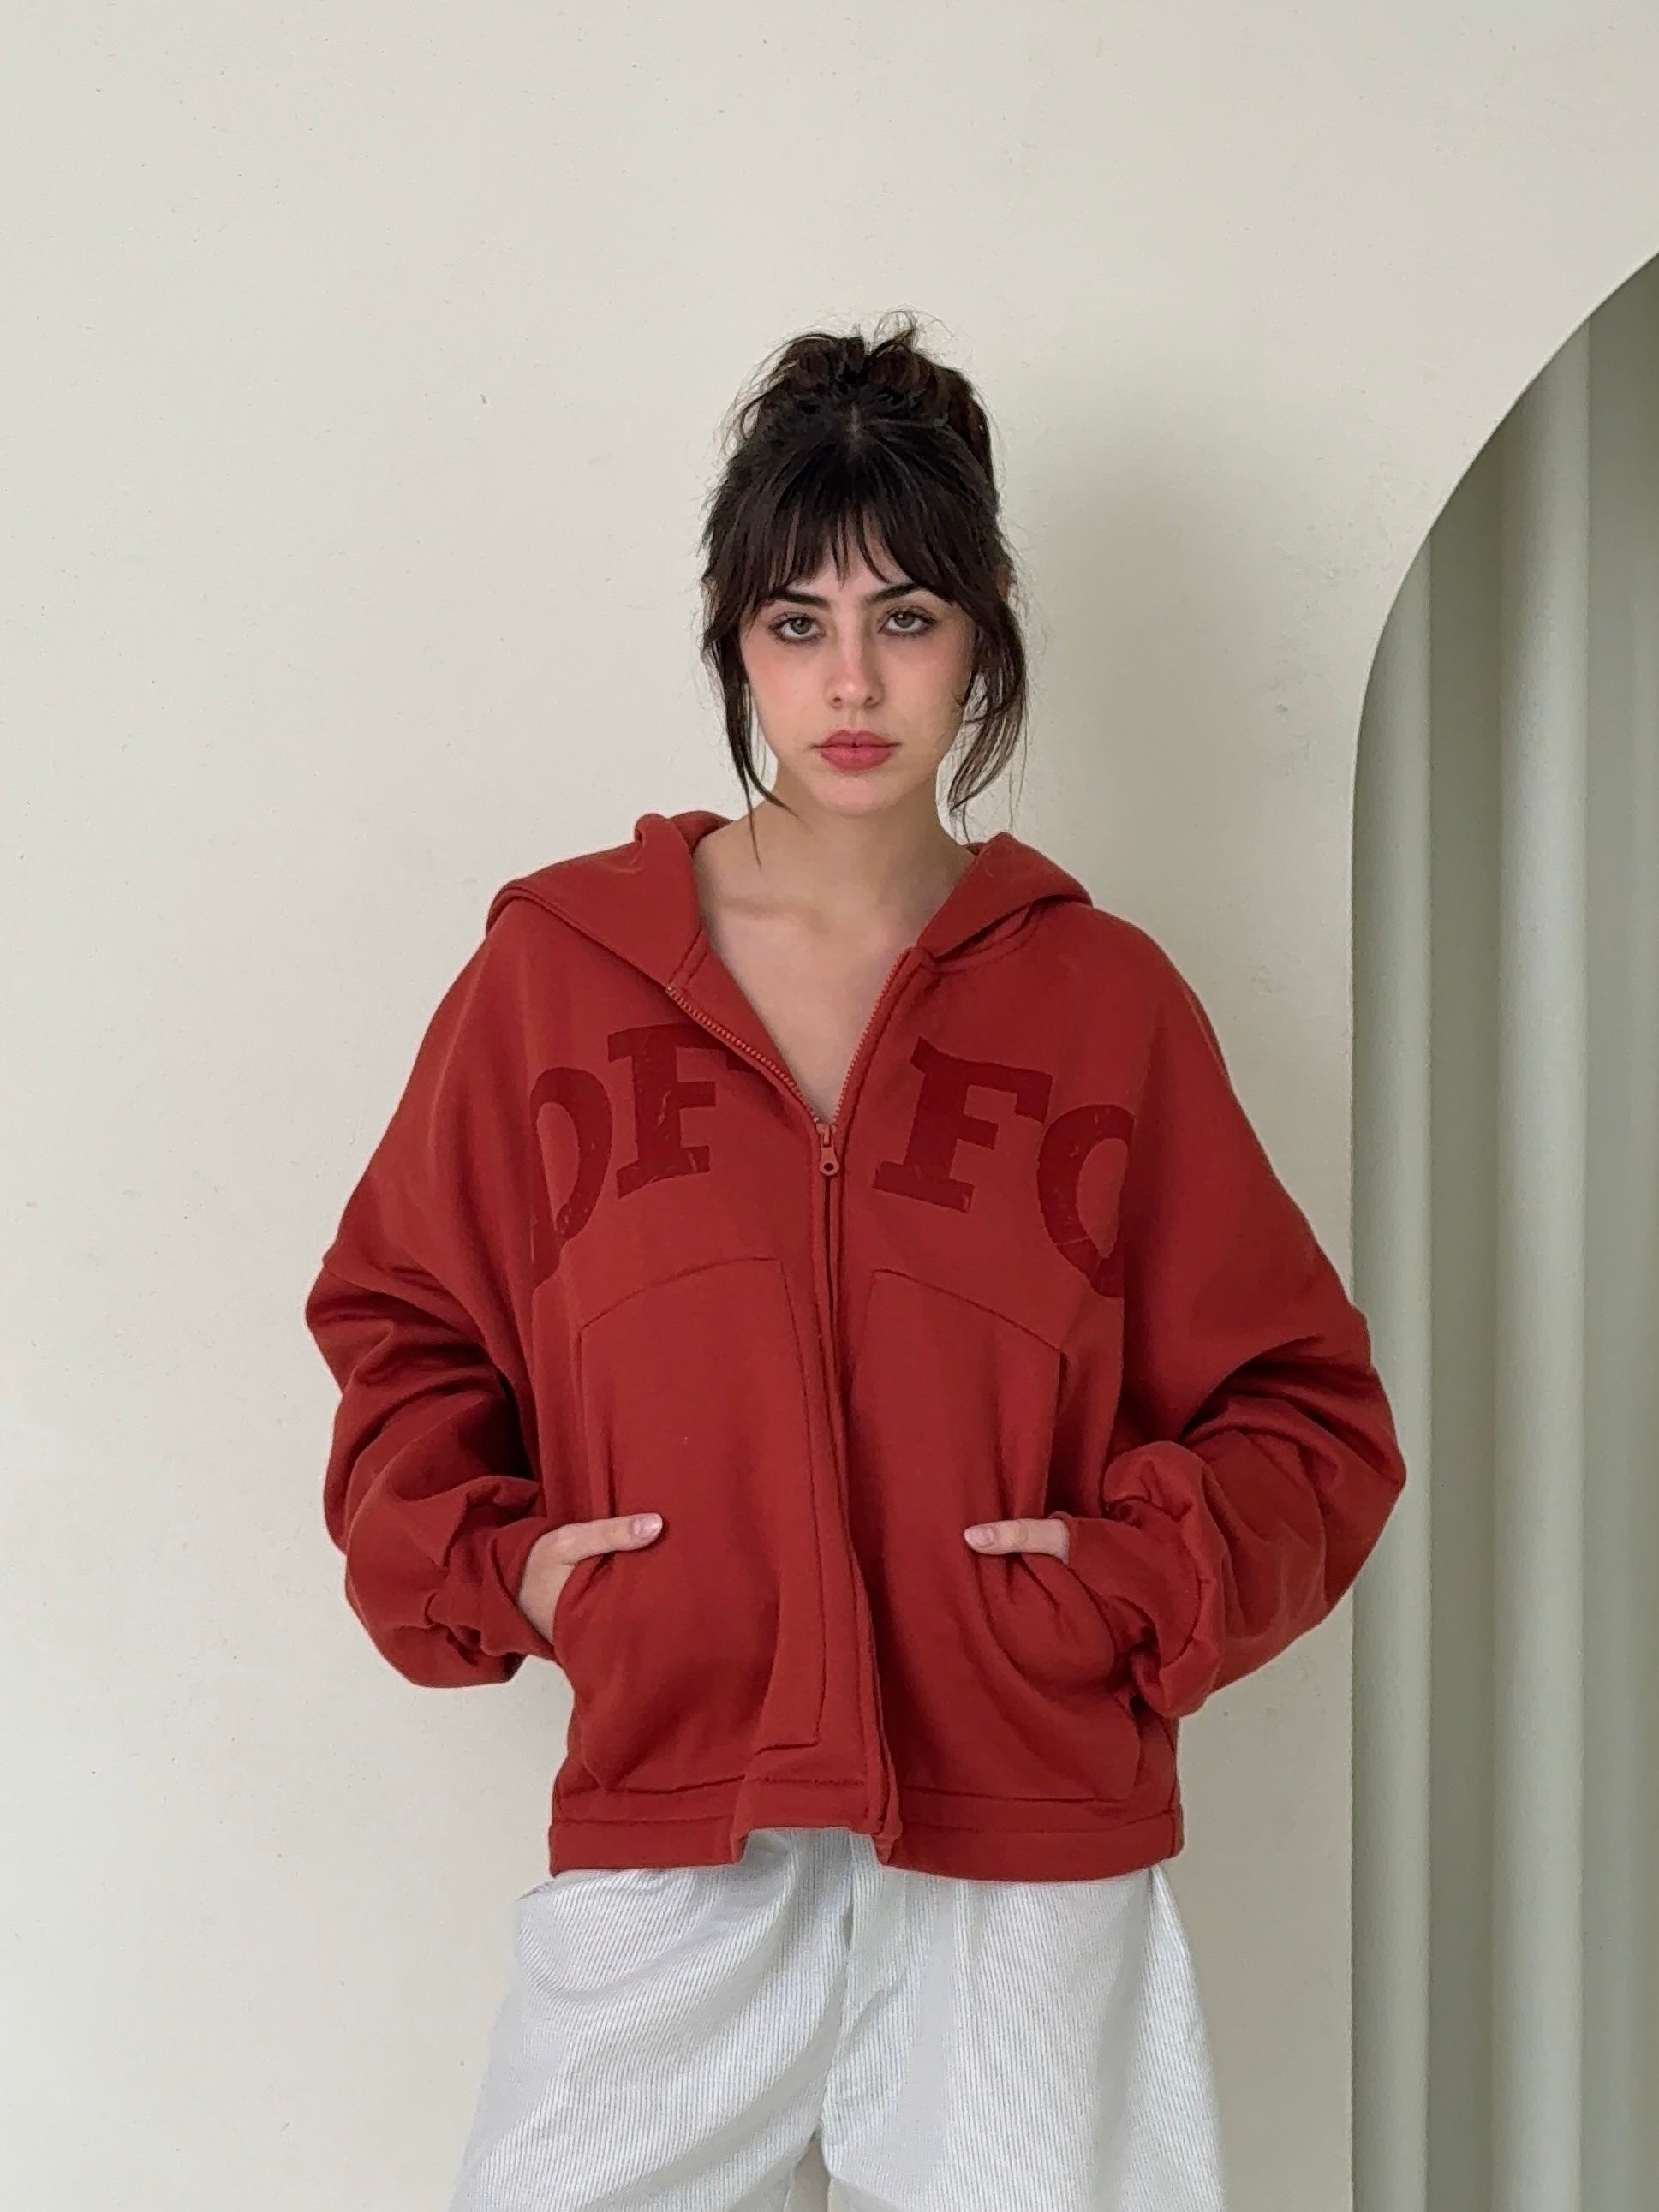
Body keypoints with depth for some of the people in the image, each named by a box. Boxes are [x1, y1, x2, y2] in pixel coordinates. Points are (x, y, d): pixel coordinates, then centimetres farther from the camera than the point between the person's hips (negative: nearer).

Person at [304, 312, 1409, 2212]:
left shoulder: (1104, 1000, 4)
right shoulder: (555, 968, 4)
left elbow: (1301, 1409, 8)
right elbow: (399, 1331, 13)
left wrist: (1137, 1576, -7)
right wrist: (478, 1557, -3)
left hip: (1029, 1862, 0)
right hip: (658, 1849, 0)